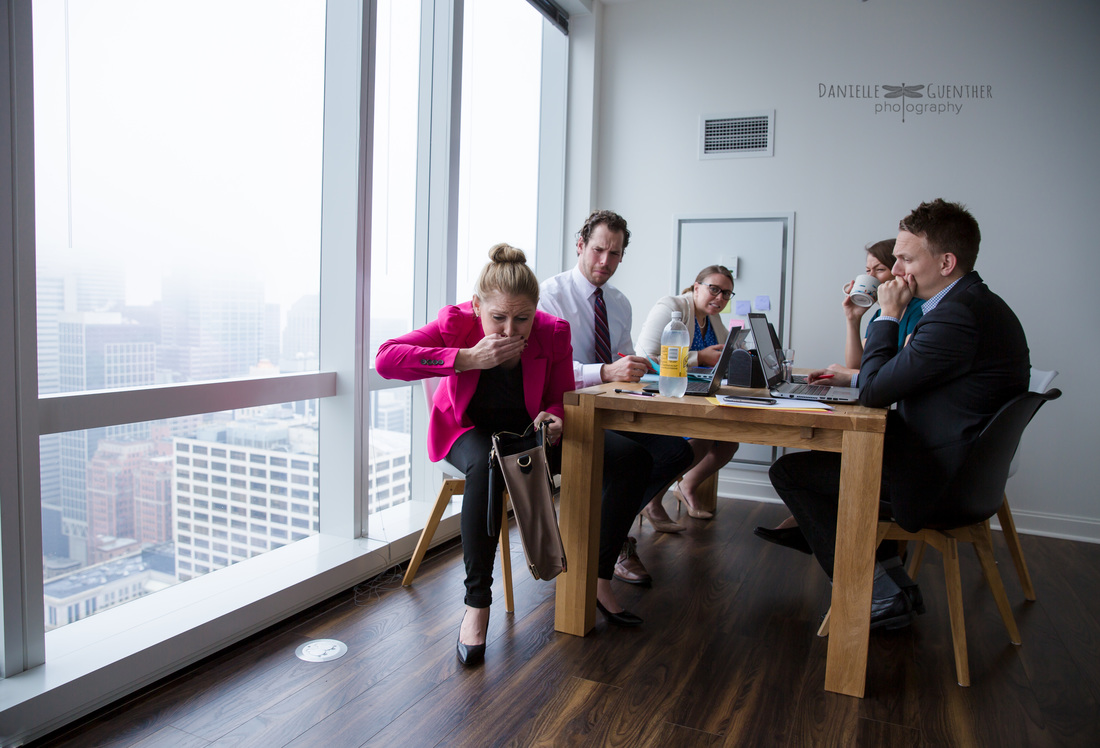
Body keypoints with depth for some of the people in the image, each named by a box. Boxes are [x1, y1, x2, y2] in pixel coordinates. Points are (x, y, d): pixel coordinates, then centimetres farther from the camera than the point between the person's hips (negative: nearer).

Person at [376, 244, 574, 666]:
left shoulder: (553, 333, -17)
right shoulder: (458, 323, -21)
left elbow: (560, 399, -5)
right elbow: (386, 359, -33)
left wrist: (553, 419, -32)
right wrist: (468, 358, -39)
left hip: (524, 431, 3)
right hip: (467, 430, -2)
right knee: (485, 466, -39)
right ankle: (477, 603, -29)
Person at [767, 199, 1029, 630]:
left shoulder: (956, 317, -26)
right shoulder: (978, 304, 8)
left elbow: (874, 393, -20)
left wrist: (888, 315, -12)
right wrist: (854, 377, 13)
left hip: (939, 485, -11)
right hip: (965, 469, 11)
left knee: (789, 471, -6)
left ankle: (880, 598, 3)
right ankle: (895, 581, 27)